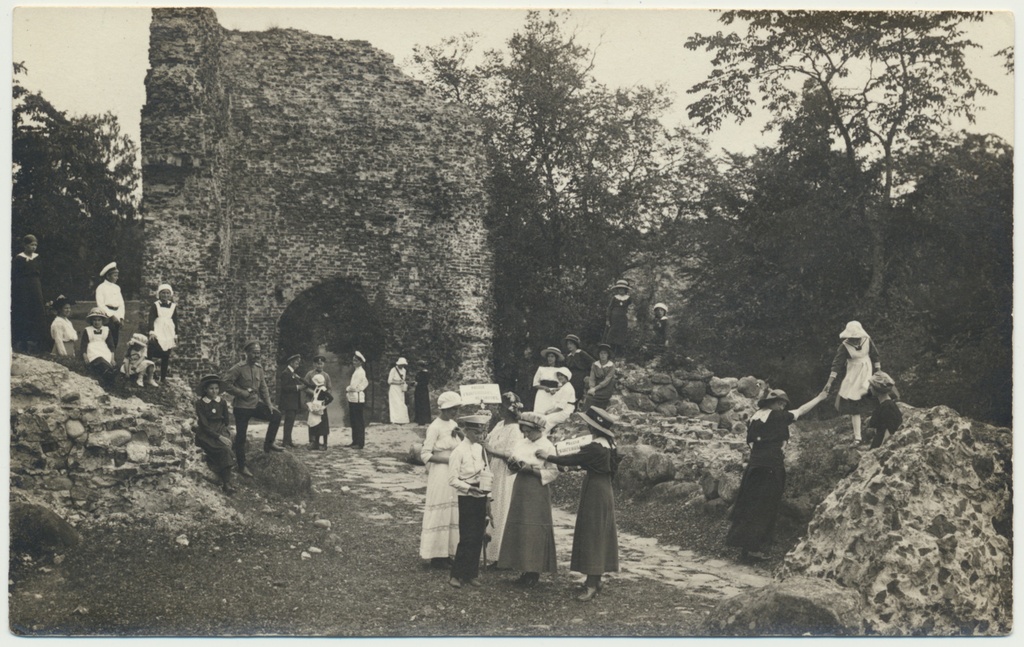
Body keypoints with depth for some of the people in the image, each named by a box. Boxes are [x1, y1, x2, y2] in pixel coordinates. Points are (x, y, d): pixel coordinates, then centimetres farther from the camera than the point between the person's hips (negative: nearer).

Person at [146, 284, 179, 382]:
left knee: (166, 357, 5)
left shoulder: (173, 306, 9)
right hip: (157, 333, -3)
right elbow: (151, 319, -5)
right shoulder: (155, 305, 2)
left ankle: (163, 378, 12)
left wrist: (176, 335, 12)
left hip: (168, 335, 3)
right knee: (152, 355, -11)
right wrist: (151, 332, -15)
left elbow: (175, 322, 13)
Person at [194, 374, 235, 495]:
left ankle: (226, 483, -31)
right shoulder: (200, 403, -5)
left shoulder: (222, 402, 7)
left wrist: (222, 434, 0)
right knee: (224, 450, -31)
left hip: (221, 431, 3)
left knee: (225, 449, -30)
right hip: (206, 434, -3)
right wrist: (218, 437, -21)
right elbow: (204, 425, -11)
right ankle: (225, 482, -31)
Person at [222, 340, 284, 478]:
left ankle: (268, 444, 8)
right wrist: (243, 393, -19)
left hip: (256, 404, 6)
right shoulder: (238, 368, -15)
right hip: (242, 407, -6)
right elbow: (226, 384, -19)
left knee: (276, 415, -5)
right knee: (241, 437, 1)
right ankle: (241, 467, 13)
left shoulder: (259, 368, 6)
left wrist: (268, 404, 2)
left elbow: (263, 387, 11)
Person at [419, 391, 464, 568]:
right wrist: (447, 459, -18)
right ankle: (436, 556, 4)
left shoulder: (454, 425, 11)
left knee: (453, 513, 9)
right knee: (439, 513, -3)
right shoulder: (435, 427, -11)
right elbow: (425, 454, -13)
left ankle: (447, 553, 17)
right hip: (440, 474, -8)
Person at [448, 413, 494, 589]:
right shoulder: (459, 451, -11)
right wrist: (470, 488, -22)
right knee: (467, 538, -7)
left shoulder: (480, 449, 9)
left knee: (478, 538, 8)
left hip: (481, 498, 6)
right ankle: (456, 575, 3)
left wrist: (487, 498, 10)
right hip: (467, 499, -6)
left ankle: (472, 574, 17)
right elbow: (452, 479, -13)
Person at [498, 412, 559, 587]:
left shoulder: (547, 446, -8)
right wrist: (513, 464, -8)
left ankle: (534, 572, 2)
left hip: (537, 491, -6)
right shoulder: (521, 443, 9)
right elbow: (513, 464, 15)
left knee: (535, 531, -5)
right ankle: (525, 569, 14)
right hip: (520, 489, 6)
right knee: (519, 530, 6)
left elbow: (553, 472, -10)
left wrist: (531, 469, -18)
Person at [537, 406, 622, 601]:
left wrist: (548, 456, -4)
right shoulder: (609, 445, 5)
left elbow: (570, 460, -17)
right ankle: (596, 579, 23)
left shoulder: (595, 448, -22)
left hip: (594, 494, -9)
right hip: (605, 492, 9)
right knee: (600, 535, 14)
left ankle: (591, 585, -3)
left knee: (591, 536, -5)